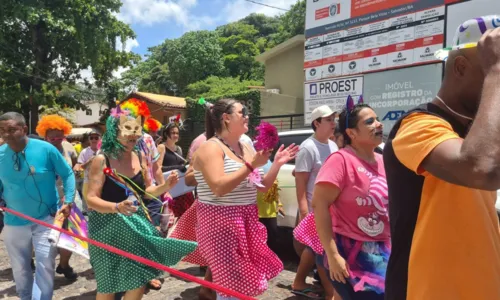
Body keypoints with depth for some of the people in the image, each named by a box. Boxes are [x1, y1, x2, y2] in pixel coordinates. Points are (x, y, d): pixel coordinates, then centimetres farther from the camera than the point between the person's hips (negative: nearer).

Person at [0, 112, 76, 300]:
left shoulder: (45, 149, -14)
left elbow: (67, 174, -3)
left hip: (46, 218, -3)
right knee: (20, 269, 18)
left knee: (45, 265, -2)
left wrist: (68, 202, -10)